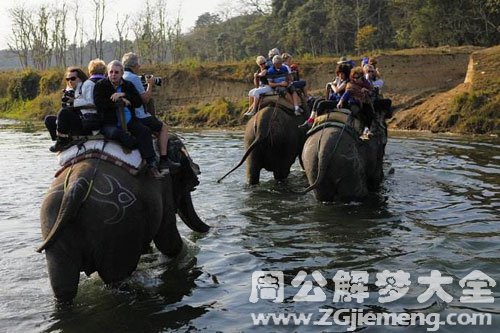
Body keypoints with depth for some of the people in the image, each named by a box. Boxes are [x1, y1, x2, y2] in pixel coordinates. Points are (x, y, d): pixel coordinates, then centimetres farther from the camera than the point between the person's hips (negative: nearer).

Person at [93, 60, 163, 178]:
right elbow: (99, 103, -11)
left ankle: (151, 165, -28)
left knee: (145, 131, -24)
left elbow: (139, 102, 4)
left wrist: (123, 95, -11)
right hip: (110, 123, -3)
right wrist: (120, 102, -11)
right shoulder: (100, 85, 6)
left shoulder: (128, 85, 16)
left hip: (129, 121, 3)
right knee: (115, 133, -38)